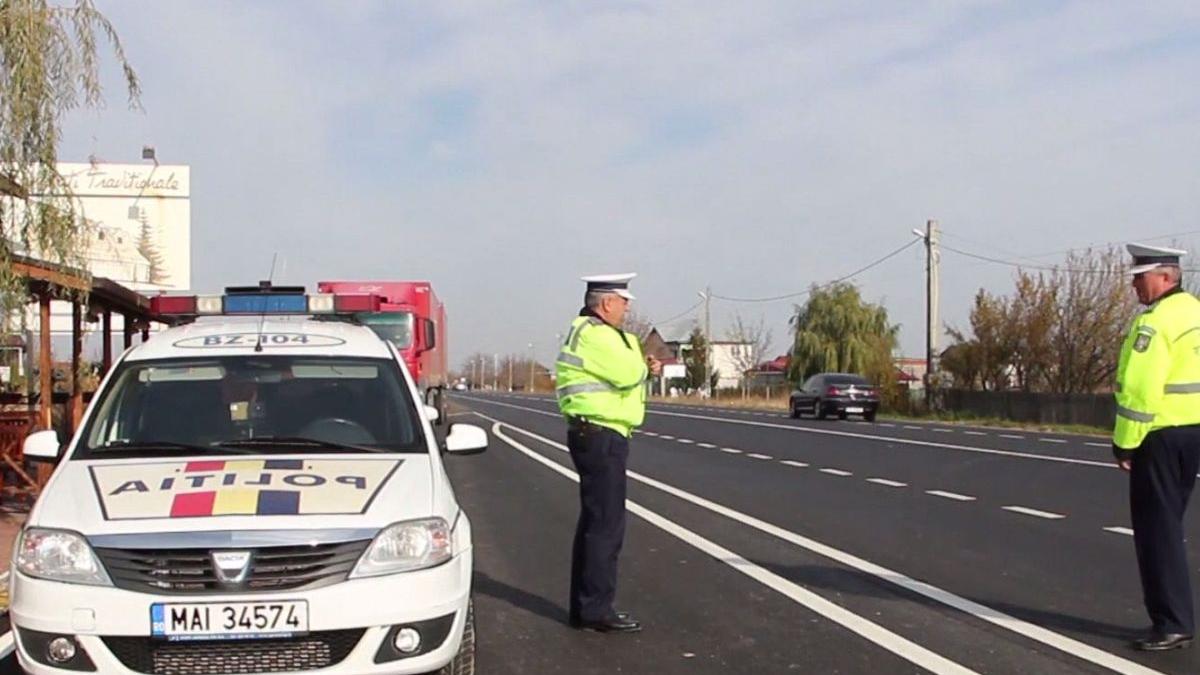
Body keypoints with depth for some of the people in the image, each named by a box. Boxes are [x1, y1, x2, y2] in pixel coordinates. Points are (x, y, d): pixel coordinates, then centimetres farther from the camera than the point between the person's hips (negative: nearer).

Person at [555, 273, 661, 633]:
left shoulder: (594, 333, 20)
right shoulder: (594, 334, -15)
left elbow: (621, 375, 22)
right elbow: (628, 372, -23)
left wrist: (644, 367, 3)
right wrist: (634, 348, -3)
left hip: (596, 437, 11)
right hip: (601, 436, -11)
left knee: (593, 522, 15)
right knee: (606, 525, -8)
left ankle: (583, 608, 21)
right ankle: (597, 609, -5)